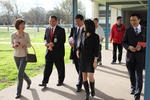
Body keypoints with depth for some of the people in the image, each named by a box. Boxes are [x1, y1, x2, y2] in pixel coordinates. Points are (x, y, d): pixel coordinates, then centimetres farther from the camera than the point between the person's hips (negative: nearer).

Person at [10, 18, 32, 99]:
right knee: (21, 72, 18)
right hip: (16, 56, 3)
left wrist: (25, 43, -22)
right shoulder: (13, 35, -3)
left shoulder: (26, 34, -7)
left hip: (24, 56, -3)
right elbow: (11, 44, 5)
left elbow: (29, 45, -2)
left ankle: (19, 92, 4)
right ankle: (29, 82, 48)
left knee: (20, 73, -7)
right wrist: (14, 45, -17)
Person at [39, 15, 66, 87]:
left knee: (60, 67, 9)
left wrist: (54, 44, -22)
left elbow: (63, 41, -12)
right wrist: (46, 42, -5)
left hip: (58, 52, -3)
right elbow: (45, 38, 19)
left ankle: (60, 81, 26)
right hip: (49, 51, 4)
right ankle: (44, 82, 6)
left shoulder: (61, 30, -7)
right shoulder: (47, 29, 10)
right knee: (47, 67, 2)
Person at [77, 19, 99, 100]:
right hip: (83, 58, 5)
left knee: (90, 77, -9)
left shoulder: (95, 36, -10)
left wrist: (95, 61, -15)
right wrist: (78, 50, -2)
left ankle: (92, 89, 22)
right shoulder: (83, 34, 5)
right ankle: (87, 93, 16)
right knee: (84, 76, 4)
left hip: (91, 58, -5)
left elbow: (96, 49, -11)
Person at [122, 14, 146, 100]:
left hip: (140, 56, -2)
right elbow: (124, 42, 5)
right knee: (132, 75, 19)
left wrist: (141, 47, -18)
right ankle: (133, 88, 45)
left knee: (139, 76, -6)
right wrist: (129, 47, -15)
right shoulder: (128, 30, 3)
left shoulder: (145, 30, -1)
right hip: (130, 55, 3)